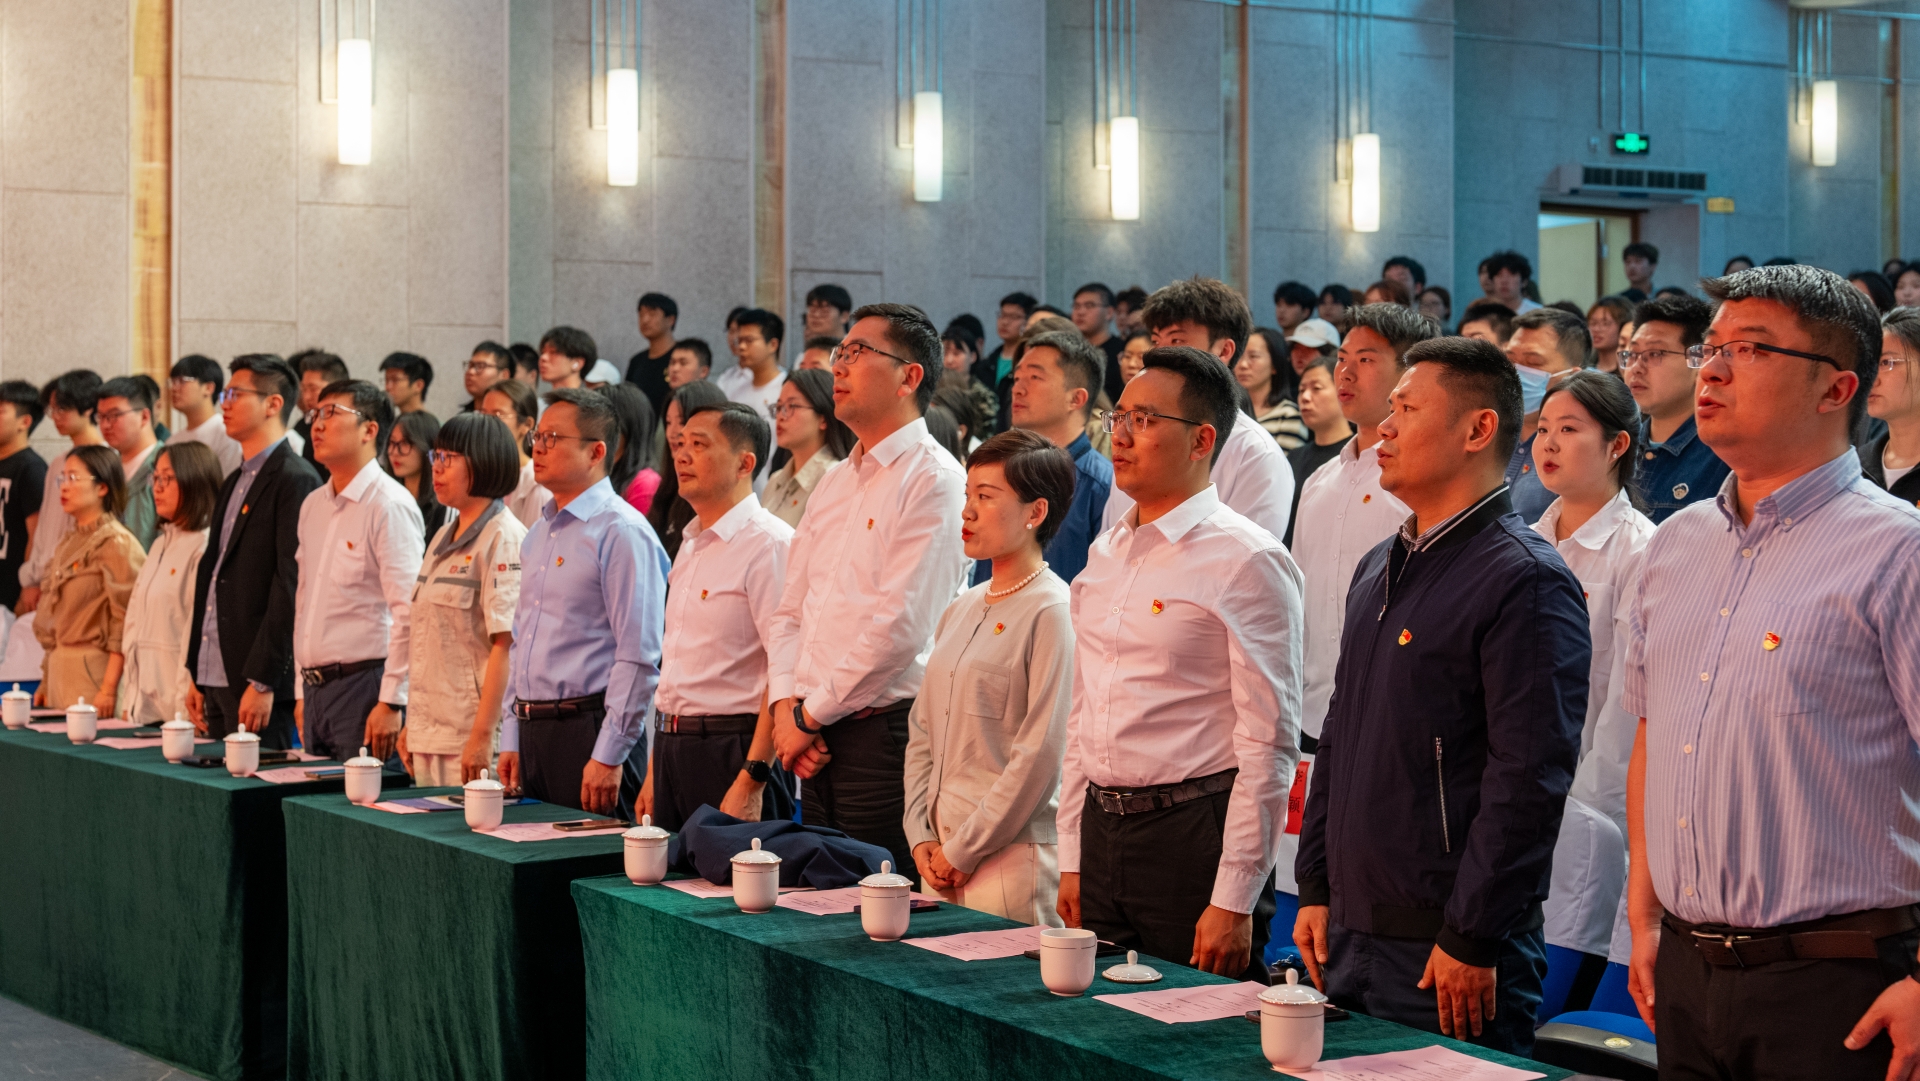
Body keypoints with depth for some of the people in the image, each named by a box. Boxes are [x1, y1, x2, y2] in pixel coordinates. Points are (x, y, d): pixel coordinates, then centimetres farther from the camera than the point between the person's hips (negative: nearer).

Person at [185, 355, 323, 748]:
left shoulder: (295, 479, -11)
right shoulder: (235, 482, 19)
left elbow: (291, 585, -17)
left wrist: (262, 682, -20)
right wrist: (197, 675, 16)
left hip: (259, 684, -9)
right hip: (216, 678, 9)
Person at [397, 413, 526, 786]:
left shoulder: (504, 538, -10)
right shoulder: (443, 539, 17)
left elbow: (506, 644, -17)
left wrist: (482, 737, -22)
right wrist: (411, 724, 16)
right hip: (428, 736, 8)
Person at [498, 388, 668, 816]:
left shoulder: (622, 532, -11)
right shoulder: (540, 533, 16)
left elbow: (639, 656, -17)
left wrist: (608, 756, -19)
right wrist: (511, 737, 15)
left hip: (589, 728, -8)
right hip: (533, 731, 8)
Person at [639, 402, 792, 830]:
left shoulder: (770, 545, -13)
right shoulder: (691, 546, 16)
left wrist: (750, 782, -24)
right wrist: (654, 773, 18)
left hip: (732, 748, -8)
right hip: (673, 747, 8)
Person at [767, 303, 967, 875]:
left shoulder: (933, 480, -9)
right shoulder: (834, 483, 17)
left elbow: (898, 627, -17)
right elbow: (790, 610, 17)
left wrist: (810, 716, -10)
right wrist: (786, 709, 1)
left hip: (885, 735, -8)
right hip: (816, 741, 8)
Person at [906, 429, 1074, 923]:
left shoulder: (1052, 611, -11)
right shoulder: (959, 611, 13)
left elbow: (1040, 753, -15)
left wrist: (964, 850, -12)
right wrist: (921, 836, 3)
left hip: (1011, 859, -7)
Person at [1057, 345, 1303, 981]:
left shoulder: (1247, 560, -10)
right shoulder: (1106, 552, 13)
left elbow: (1269, 744, -14)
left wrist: (1234, 902, -16)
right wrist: (1072, 858, 14)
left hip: (1195, 831, -7)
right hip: (1101, 829, 7)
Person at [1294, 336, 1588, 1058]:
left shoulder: (1525, 580, -13)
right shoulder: (1378, 570, 15)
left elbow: (1529, 779, -18)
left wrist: (1471, 940, -18)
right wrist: (1315, 890, 15)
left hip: (1449, 951, -8)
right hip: (1349, 931, 8)